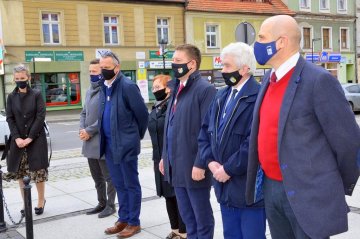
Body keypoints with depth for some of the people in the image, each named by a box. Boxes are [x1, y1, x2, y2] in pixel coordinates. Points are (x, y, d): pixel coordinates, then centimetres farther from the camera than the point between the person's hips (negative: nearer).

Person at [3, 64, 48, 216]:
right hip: (18, 140, 3)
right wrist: (17, 138, -11)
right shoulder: (11, 97, 7)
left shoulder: (37, 95, -1)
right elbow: (9, 119, 3)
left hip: (36, 139, -3)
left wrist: (30, 138, -14)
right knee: (20, 173, 4)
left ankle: (41, 201, 14)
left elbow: (40, 117, -7)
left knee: (38, 172, -2)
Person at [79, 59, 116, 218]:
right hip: (90, 142, 9)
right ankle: (102, 203, 30)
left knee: (108, 176, 4)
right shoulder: (90, 91, 15)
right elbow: (84, 112, 17)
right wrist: (82, 129, 0)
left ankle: (110, 205, 16)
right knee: (96, 176, 17)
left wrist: (89, 131, -16)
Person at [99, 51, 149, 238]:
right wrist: (104, 138, 14)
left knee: (131, 185, 4)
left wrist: (137, 136, 1)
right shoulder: (104, 87, 9)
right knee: (119, 185, 16)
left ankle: (134, 223, 15)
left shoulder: (127, 86, -14)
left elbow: (142, 114, -11)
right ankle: (123, 219, 28)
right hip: (109, 144, 8)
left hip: (125, 144, -7)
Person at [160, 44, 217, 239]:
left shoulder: (205, 89, -13)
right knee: (187, 217, 19)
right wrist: (165, 156, 15)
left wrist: (200, 164, -19)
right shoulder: (178, 88, 13)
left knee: (202, 219, 7)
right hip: (177, 166, 8)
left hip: (193, 167, -8)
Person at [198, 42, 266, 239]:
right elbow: (205, 131, 12)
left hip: (249, 187, -7)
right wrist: (210, 161, -3)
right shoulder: (221, 96, 12)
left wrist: (228, 169, -16)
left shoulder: (258, 97, -16)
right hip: (225, 185, 8)